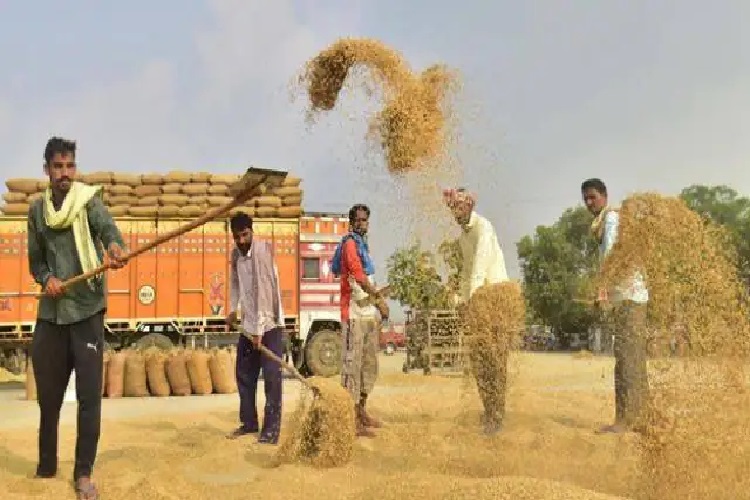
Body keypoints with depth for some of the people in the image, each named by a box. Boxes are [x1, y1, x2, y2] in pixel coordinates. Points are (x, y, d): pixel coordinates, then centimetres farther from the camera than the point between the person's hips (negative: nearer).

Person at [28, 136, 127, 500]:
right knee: (48, 395, 12)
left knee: (89, 396, -3)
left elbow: (106, 226, -25)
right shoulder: (37, 209, 8)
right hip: (50, 313, 4)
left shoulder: (88, 199, -4)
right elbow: (35, 261, 13)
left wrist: (115, 245, -48)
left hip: (87, 311, -4)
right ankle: (46, 467, 30)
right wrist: (47, 278, -9)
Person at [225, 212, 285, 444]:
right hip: (247, 324, 7)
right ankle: (249, 422, 25)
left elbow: (263, 292, -24)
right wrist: (233, 309, 13)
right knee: (244, 374, 12)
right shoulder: (236, 254, 4)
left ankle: (271, 428, -2)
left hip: (269, 324, -7)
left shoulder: (262, 251, -20)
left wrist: (259, 330, -25)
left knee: (271, 376, -7)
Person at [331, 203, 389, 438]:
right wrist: (379, 299, -14)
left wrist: (377, 305, 14)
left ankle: (362, 412, 27)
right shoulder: (350, 244, -9)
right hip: (355, 314, -10)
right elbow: (359, 277, -18)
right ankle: (353, 421, -4)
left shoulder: (363, 244, 19)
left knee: (369, 363, 16)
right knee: (353, 364, -6)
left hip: (369, 314, 10)